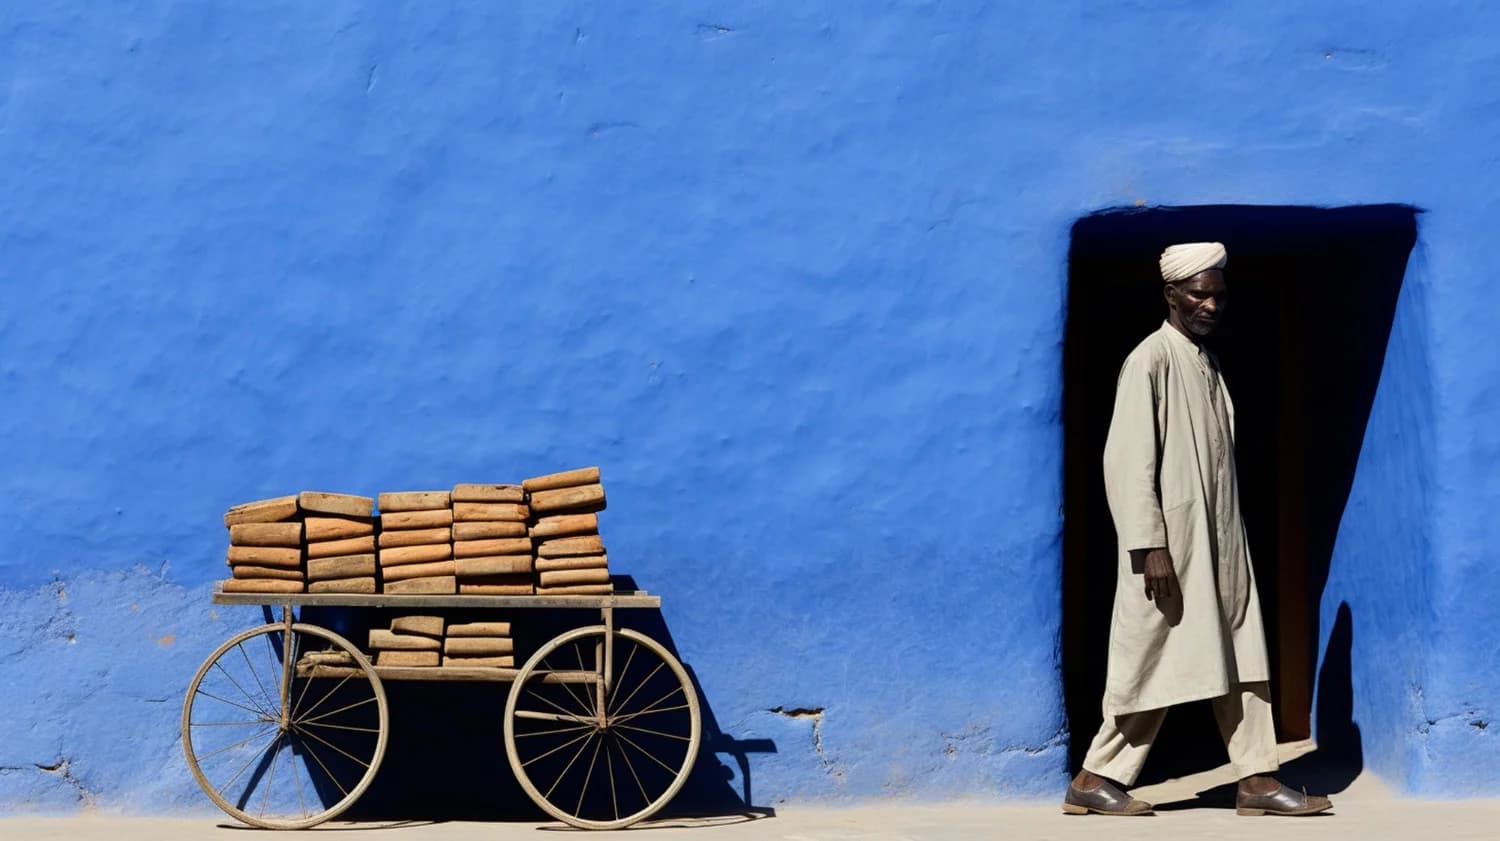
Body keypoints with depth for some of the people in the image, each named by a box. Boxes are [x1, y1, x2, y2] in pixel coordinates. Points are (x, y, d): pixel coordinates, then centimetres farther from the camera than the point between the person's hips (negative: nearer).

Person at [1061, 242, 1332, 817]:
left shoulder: (1207, 364, 15)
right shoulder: (1151, 360, -10)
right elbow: (1127, 461, -16)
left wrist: (1227, 540, 13)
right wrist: (1150, 547, -21)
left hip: (1220, 543, 8)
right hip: (1172, 543, -8)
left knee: (1241, 657, 5)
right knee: (1152, 663, -2)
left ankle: (1257, 780, 9)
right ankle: (1095, 781, 8)